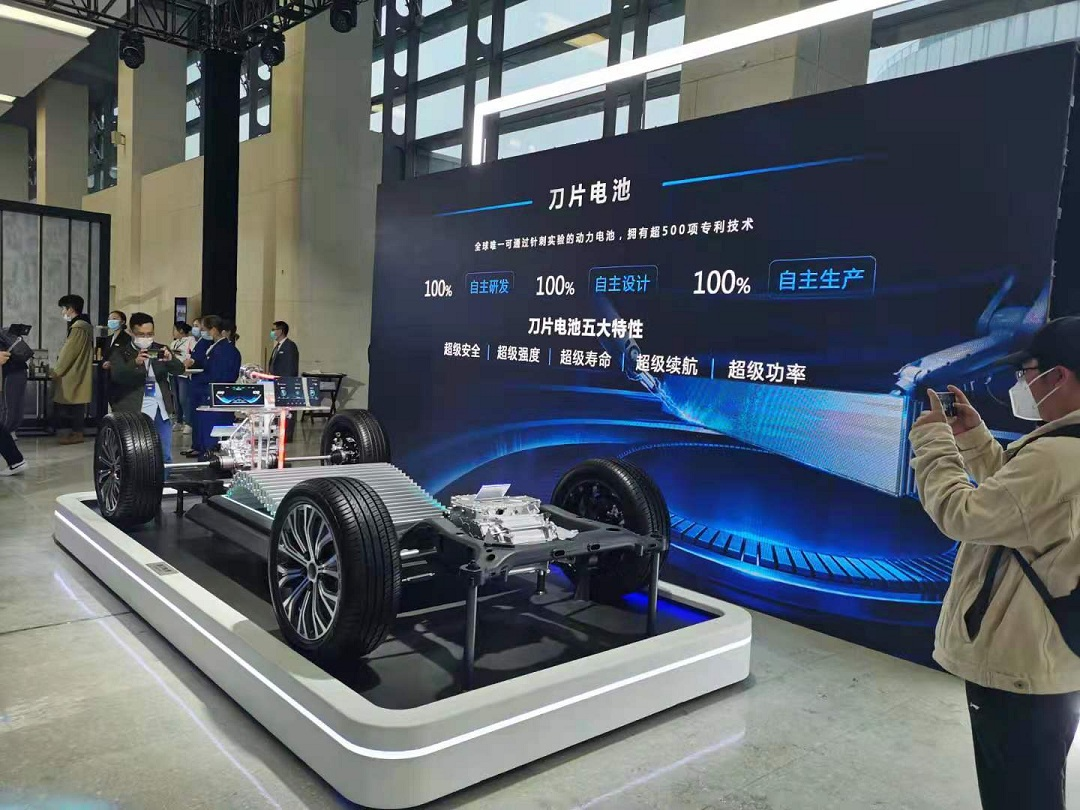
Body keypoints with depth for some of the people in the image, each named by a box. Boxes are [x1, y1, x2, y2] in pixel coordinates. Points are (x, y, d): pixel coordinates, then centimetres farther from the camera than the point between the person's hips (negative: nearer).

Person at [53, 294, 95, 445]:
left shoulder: (78, 327, -18)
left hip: (74, 375, -10)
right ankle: (74, 431, 17)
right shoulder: (83, 325, 14)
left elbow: (69, 353, -17)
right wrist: (59, 371, 21)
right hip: (76, 373, 10)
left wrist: (56, 372, -9)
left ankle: (77, 434, 1)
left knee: (74, 405, -4)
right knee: (74, 405, 12)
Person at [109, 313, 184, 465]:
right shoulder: (121, 353, 1)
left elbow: (180, 370, -1)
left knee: (165, 457, 8)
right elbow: (117, 376, -15)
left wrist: (170, 359, -23)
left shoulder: (161, 350, 10)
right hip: (134, 411, -3)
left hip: (161, 410, 3)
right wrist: (135, 363, -33)